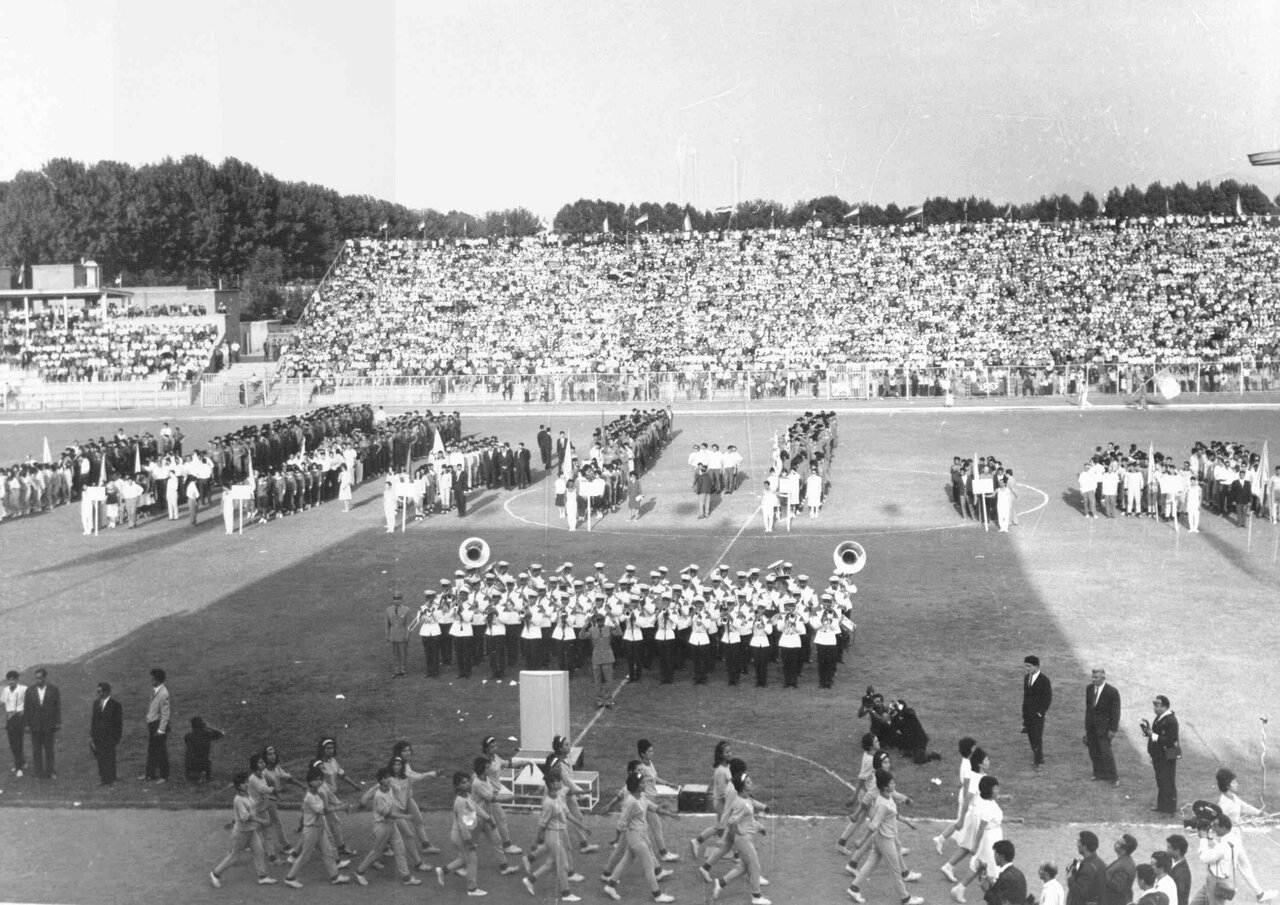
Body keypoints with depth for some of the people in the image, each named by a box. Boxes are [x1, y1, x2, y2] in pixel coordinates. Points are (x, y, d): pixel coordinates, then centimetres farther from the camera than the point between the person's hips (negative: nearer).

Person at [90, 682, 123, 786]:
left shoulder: (115, 705, -9)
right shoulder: (96, 703, 9)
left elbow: (119, 723, -6)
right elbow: (93, 720, 14)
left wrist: (117, 738, -9)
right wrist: (91, 735, 9)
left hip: (109, 737, -5)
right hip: (98, 737, 5)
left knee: (109, 758, 0)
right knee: (100, 758, 7)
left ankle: (110, 779, 9)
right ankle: (102, 778, 15)